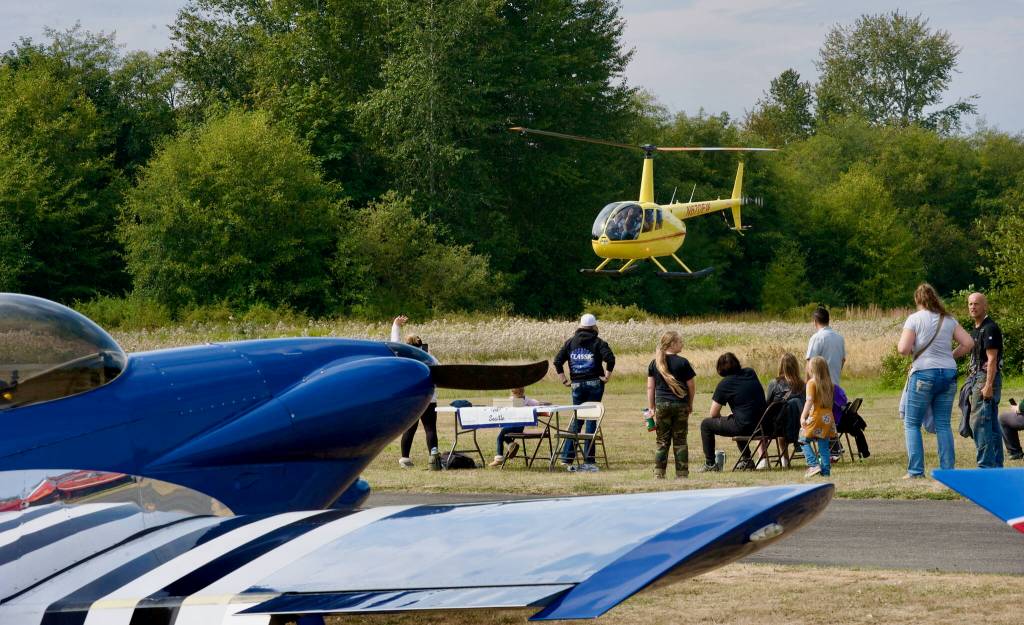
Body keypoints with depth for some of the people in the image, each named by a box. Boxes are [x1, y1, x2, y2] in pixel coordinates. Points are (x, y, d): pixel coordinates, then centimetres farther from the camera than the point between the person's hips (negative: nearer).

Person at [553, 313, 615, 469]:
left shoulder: (571, 342, 8)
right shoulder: (597, 342, -2)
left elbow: (558, 361, 3)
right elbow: (609, 358, -18)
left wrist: (564, 380, 7)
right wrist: (607, 376, -7)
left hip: (577, 385, 3)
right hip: (594, 384, -3)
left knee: (576, 419, 12)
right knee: (591, 419, 1)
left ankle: (567, 457, 6)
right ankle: (589, 460, -2)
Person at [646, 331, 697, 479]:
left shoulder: (654, 363, 3)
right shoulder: (682, 362, -6)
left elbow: (650, 387, 3)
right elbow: (691, 386, -2)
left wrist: (651, 408, 9)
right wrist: (690, 404, 12)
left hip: (661, 405, 2)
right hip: (680, 405, -2)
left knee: (662, 441, 8)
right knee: (680, 441, 6)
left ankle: (659, 474, 3)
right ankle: (682, 474, 6)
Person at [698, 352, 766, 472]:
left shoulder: (724, 385, -7)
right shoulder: (751, 373, 8)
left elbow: (713, 414, -2)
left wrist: (722, 419, 21)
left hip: (744, 427, -7)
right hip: (762, 425, 7)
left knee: (706, 425, 11)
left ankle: (710, 464, 13)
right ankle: (746, 460, 39)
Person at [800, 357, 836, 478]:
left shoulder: (812, 383, -11)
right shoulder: (828, 383, 9)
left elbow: (809, 401, -19)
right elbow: (830, 400, 13)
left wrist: (803, 416, -23)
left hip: (816, 416, -6)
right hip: (828, 417, 6)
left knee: (804, 440, 7)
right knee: (824, 445, 10)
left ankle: (814, 464, -6)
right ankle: (826, 470, 7)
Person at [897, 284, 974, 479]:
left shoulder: (915, 319, -5)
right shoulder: (948, 320, 9)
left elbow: (903, 349, -12)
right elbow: (968, 343, 4)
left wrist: (912, 351, 9)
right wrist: (950, 356, 14)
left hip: (924, 374, -4)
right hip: (948, 374, 4)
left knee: (911, 423, 5)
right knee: (943, 424, 9)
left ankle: (915, 470, -2)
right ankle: (948, 469, 5)